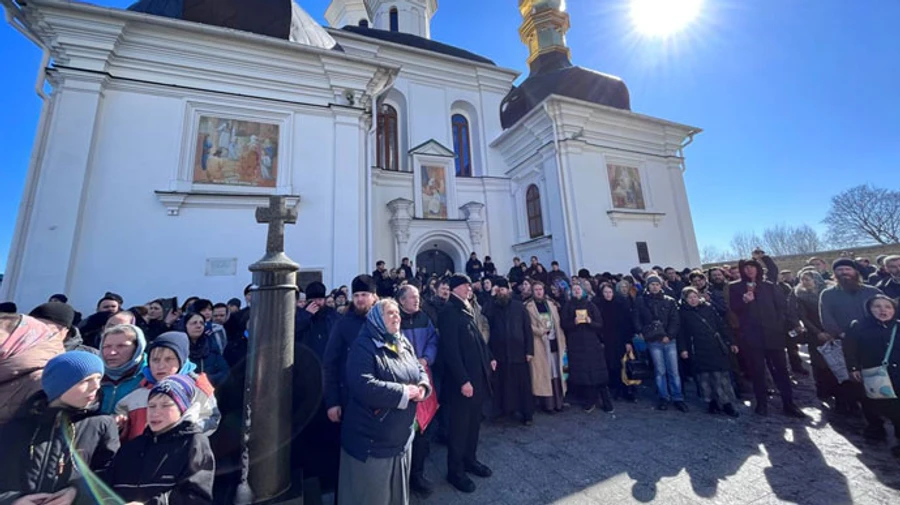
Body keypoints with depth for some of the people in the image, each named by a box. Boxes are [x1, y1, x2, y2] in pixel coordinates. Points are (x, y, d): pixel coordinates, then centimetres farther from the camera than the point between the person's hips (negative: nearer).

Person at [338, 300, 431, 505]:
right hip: (371, 440, -7)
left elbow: (420, 371, 10)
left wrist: (423, 387, -13)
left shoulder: (404, 344, 6)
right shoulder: (363, 346, -18)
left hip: (401, 437, 7)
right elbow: (364, 387, -30)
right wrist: (404, 392, -25)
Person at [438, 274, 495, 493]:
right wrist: (463, 380, -22)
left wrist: (489, 358, 12)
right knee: (460, 425, 8)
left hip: (478, 375, 8)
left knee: (474, 422, 20)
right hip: (462, 379, -8)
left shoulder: (468, 309, 10)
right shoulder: (449, 311, -17)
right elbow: (450, 350, -22)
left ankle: (470, 459, 39)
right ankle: (455, 470, 26)